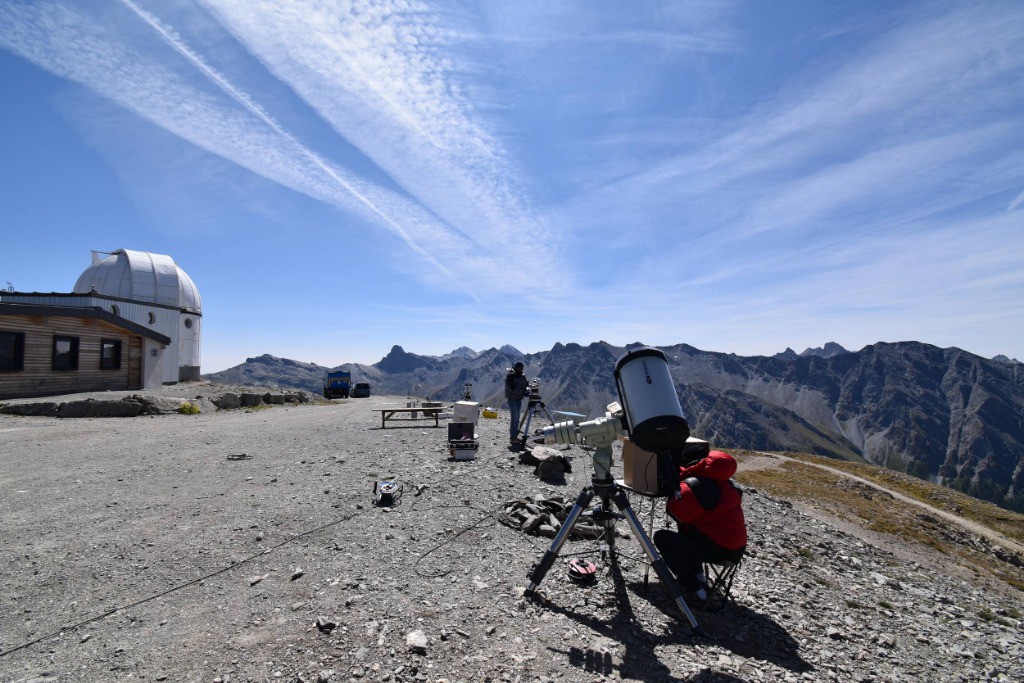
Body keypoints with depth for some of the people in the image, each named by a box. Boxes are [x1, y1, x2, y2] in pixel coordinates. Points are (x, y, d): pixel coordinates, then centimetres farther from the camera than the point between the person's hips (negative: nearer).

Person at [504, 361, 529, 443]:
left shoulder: (522, 376, 10)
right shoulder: (510, 376, -10)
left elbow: (525, 386, 11)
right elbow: (512, 388, -20)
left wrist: (526, 390, -12)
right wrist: (523, 392, -26)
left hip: (519, 399, 6)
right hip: (512, 399, -6)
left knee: (517, 419, 8)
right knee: (514, 418, -11)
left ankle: (515, 436, 14)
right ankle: (512, 437, -7)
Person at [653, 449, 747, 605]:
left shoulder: (695, 485, -21)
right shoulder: (720, 483, 8)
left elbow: (679, 511, -23)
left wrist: (675, 487, -7)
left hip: (719, 550, -9)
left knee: (661, 537, 0)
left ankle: (694, 588, -1)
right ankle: (698, 575, 23)